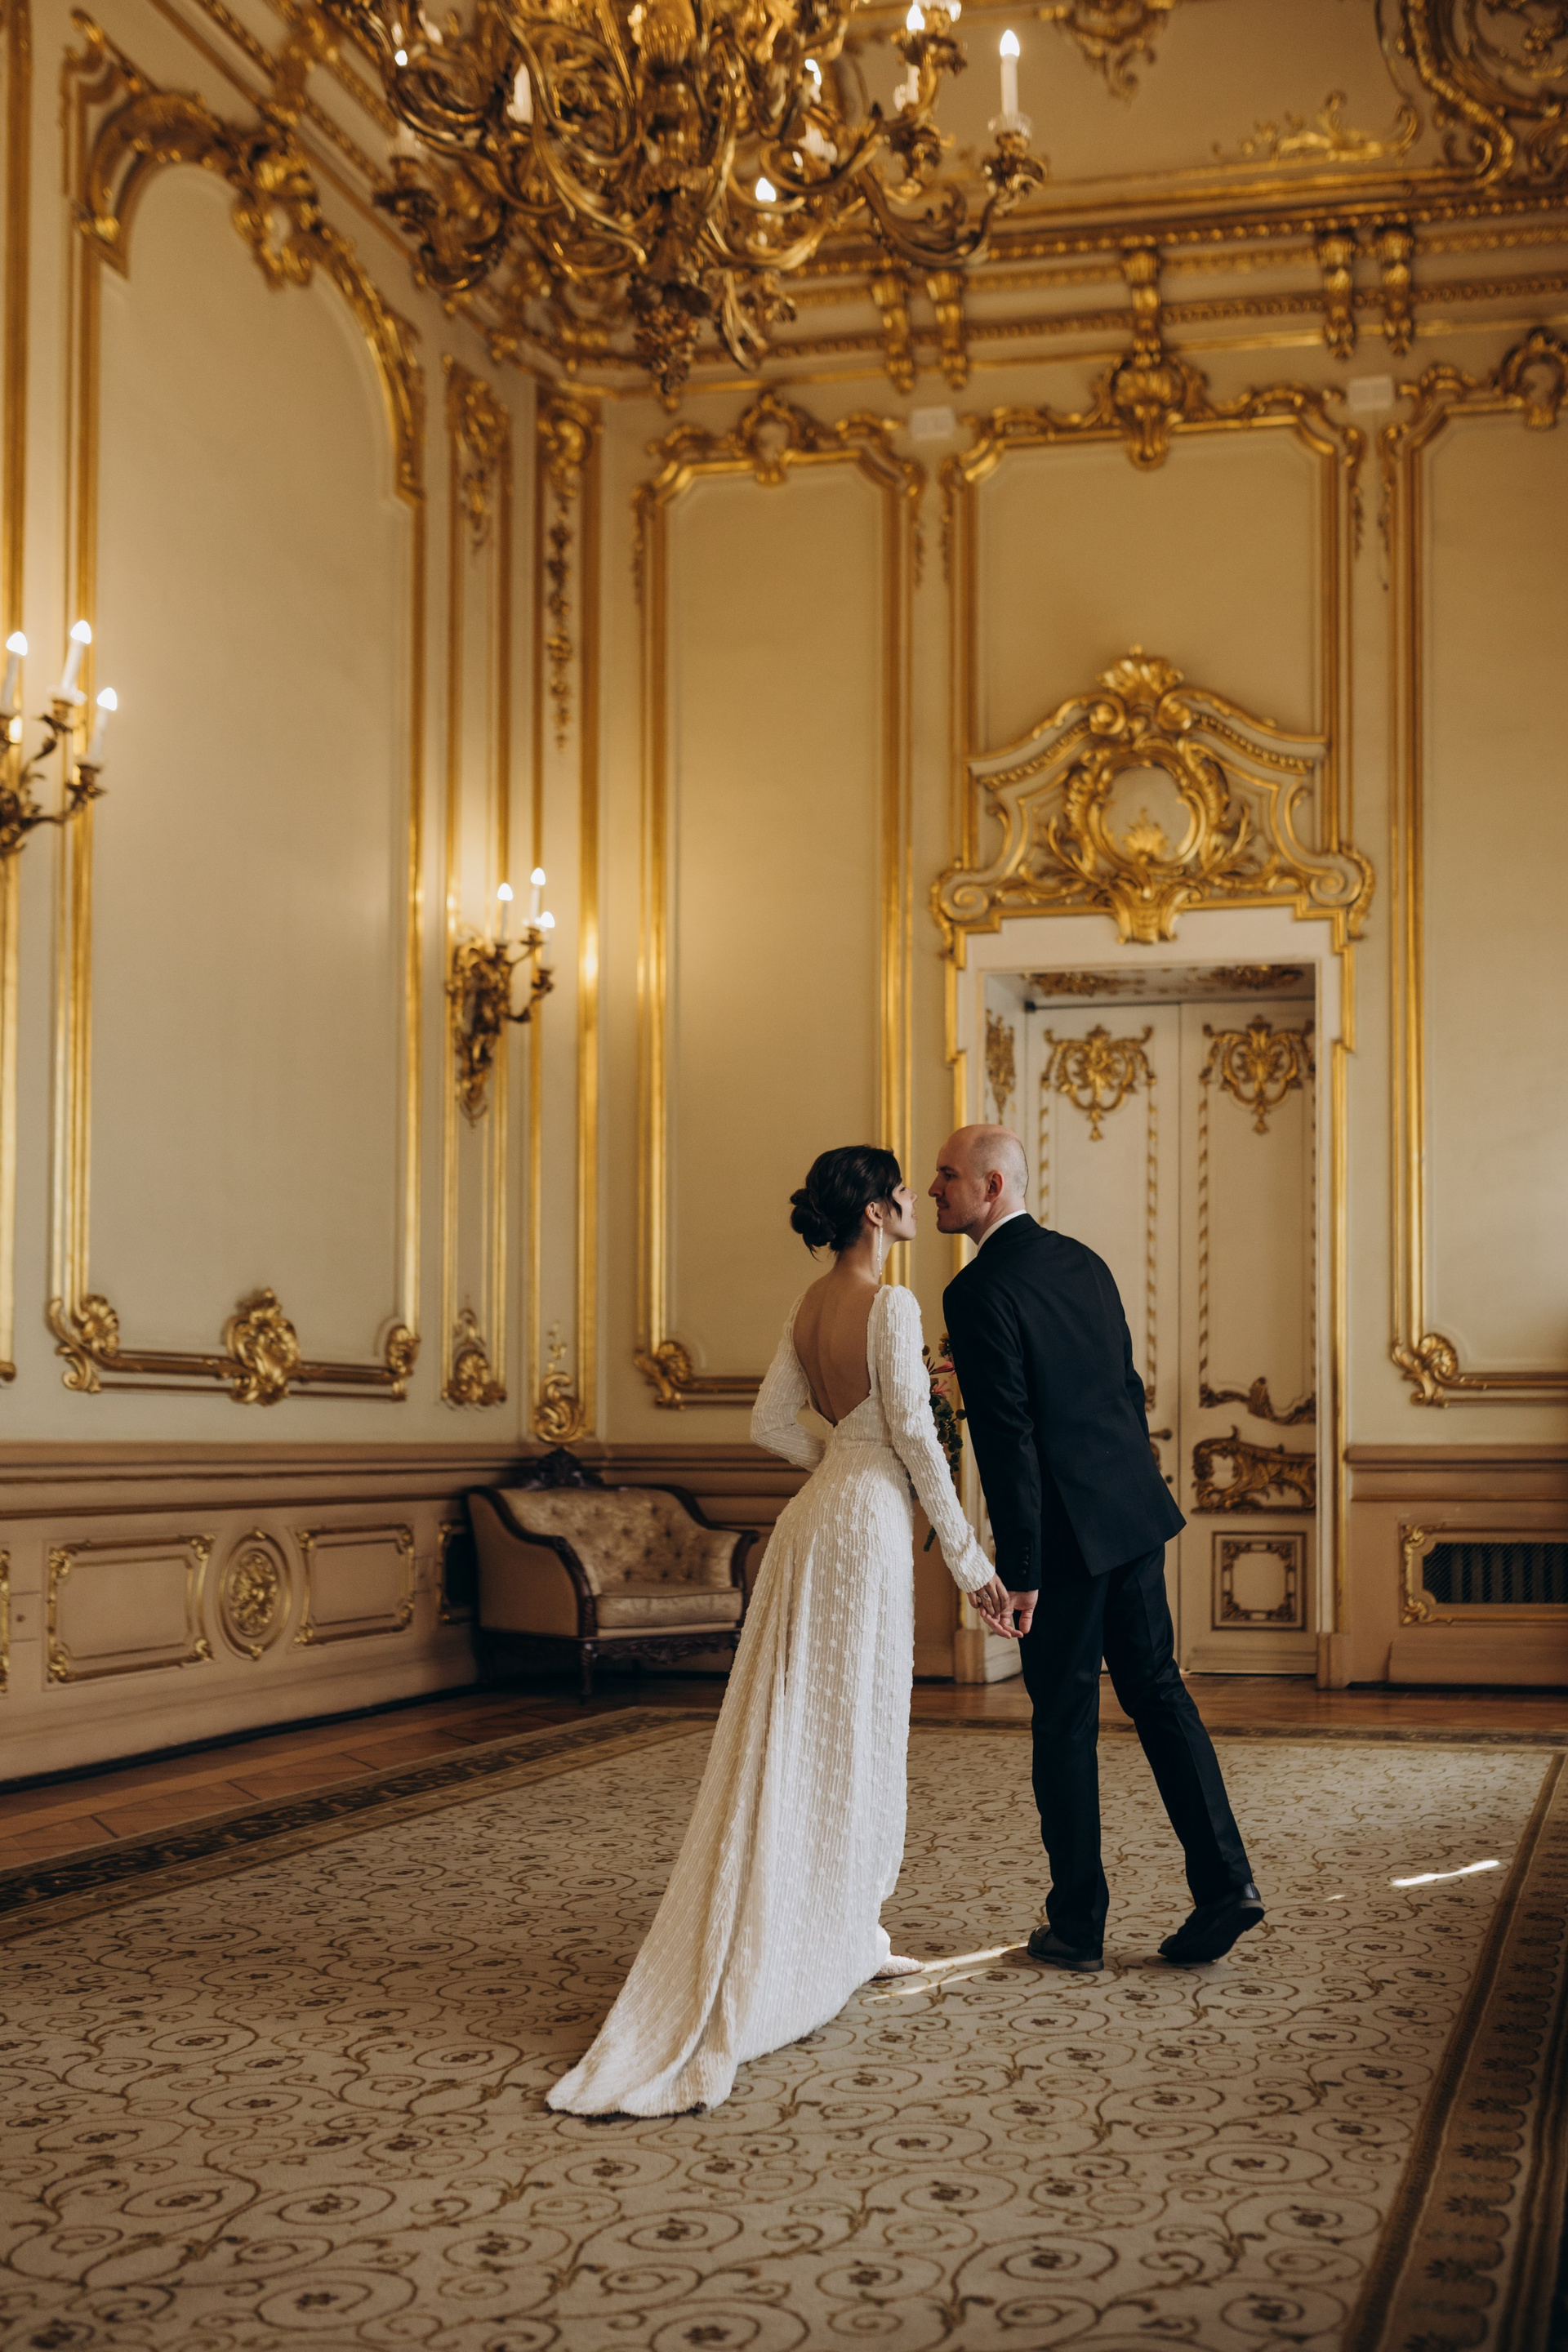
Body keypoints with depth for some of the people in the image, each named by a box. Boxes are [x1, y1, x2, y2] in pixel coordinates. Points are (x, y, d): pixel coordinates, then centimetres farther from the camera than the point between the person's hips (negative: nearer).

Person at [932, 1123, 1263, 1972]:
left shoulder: (978, 1292, -15)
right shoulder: (1081, 1260, 9)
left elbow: (1007, 1439, -19)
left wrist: (1018, 1571, -15)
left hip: (1067, 1534, -7)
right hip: (1135, 1515, 7)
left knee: (1064, 1724, 3)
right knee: (1158, 1690, 14)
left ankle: (1078, 1926, 12)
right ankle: (1224, 1883, 10)